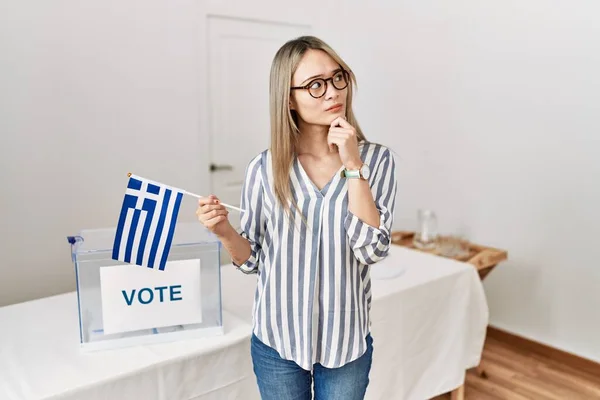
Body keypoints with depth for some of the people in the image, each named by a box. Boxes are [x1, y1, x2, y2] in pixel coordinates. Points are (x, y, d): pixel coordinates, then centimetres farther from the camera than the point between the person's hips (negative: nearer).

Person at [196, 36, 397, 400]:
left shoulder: (376, 159, -8)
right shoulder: (265, 168, -8)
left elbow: (372, 250, -18)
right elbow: (253, 260, 0)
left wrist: (353, 165, -21)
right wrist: (225, 231, -20)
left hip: (347, 341, 0)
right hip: (277, 341, 1)